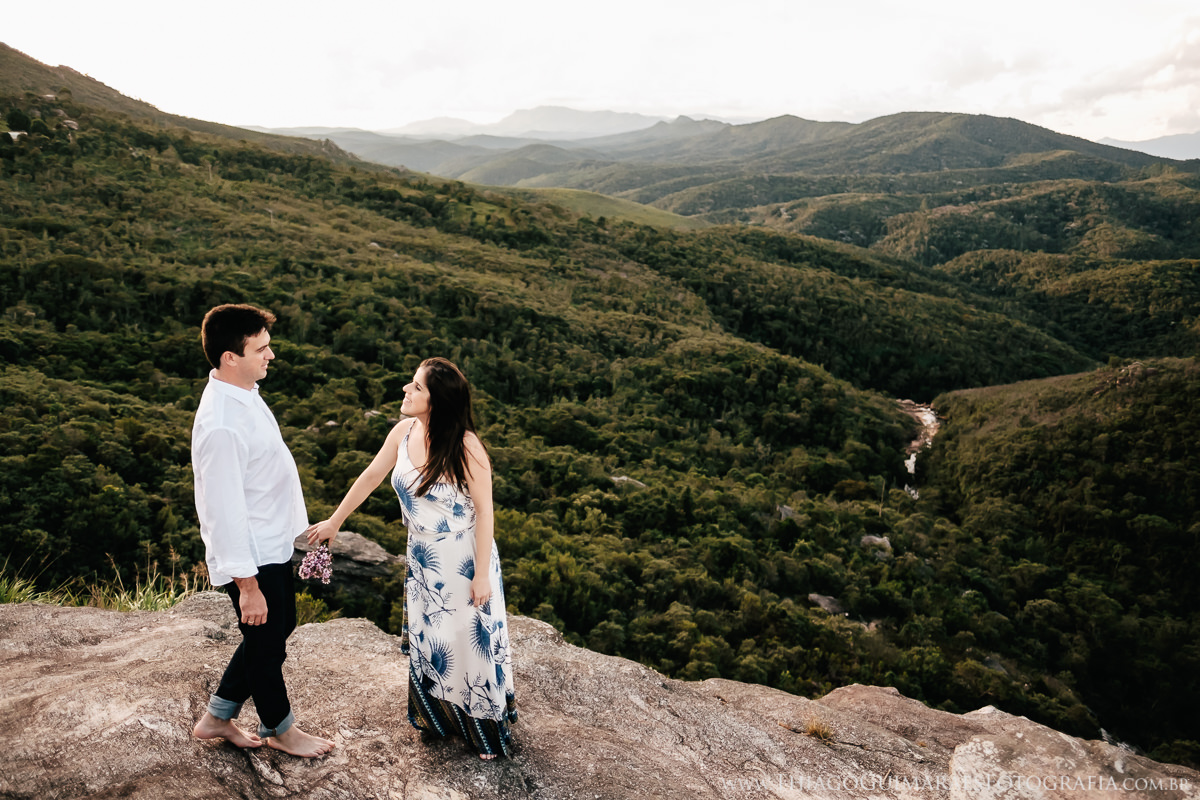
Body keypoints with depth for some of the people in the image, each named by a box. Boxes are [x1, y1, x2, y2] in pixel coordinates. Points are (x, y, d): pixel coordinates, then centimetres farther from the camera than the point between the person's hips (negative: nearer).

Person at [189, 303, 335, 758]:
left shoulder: (243, 394, 1)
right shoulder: (221, 425, -30)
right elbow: (225, 511, -27)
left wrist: (299, 525, 20)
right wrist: (247, 584, -22)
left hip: (272, 545, 10)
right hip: (252, 557, -10)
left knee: (279, 627, 24)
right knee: (266, 642, 13)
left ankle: (217, 718, 41)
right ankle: (280, 729, 38)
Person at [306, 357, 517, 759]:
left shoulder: (466, 447, -25)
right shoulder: (403, 432, -7)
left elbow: (484, 511, -19)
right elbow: (371, 476, 8)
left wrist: (482, 574, -17)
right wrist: (335, 521, 18)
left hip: (464, 559, -6)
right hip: (423, 558, 6)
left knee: (470, 638, 8)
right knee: (427, 638, 19)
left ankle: (486, 727, 31)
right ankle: (438, 715, 43)